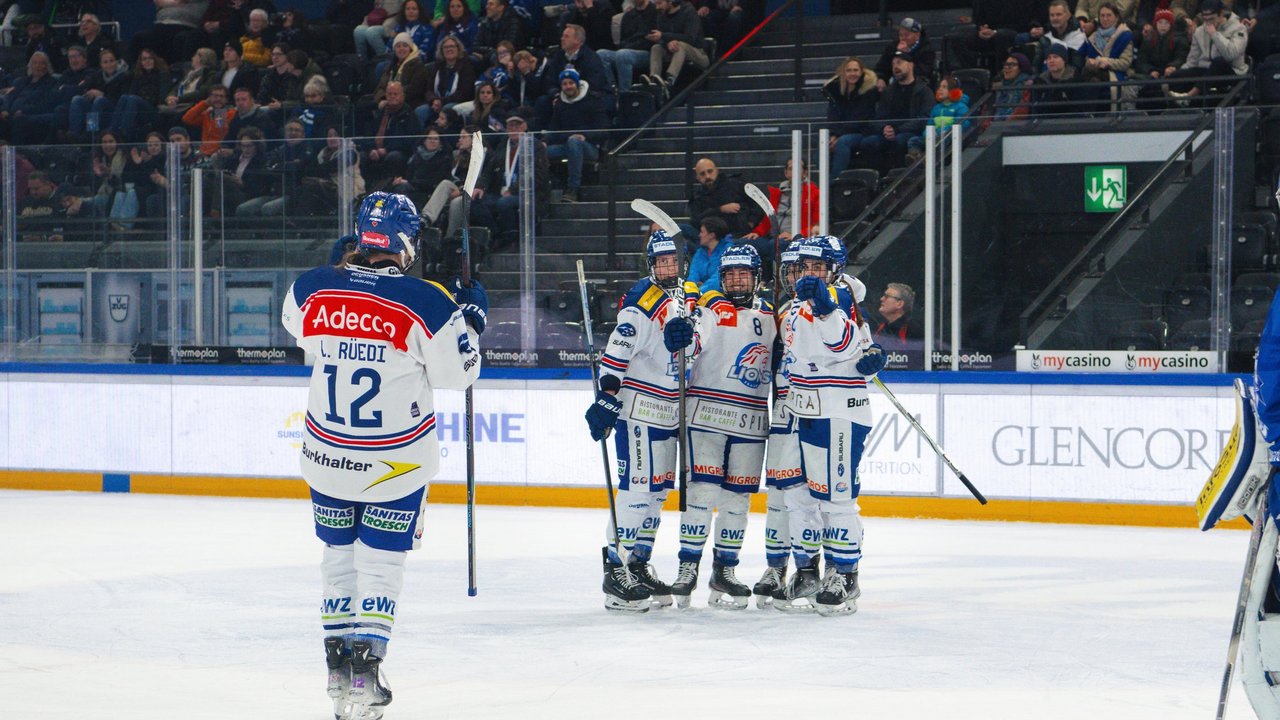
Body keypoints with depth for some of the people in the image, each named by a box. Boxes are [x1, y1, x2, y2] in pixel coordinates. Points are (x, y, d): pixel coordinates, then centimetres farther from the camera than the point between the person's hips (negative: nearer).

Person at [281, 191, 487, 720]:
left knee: (338, 552, 19)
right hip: (396, 459, -3)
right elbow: (457, 373, -7)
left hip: (327, 453, 3)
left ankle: (338, 659, 24)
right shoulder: (427, 303, -17)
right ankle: (364, 672, -4)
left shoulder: (311, 289, -8)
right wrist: (472, 317, 9)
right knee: (380, 562, 6)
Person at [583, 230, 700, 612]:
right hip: (637, 406, -8)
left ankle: (639, 563, 19)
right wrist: (607, 396, -25)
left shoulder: (691, 296, 10)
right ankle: (616, 570, -11)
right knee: (637, 487, -12)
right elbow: (618, 350, -20)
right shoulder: (643, 300, -14)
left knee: (659, 489, 12)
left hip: (670, 411, 8)